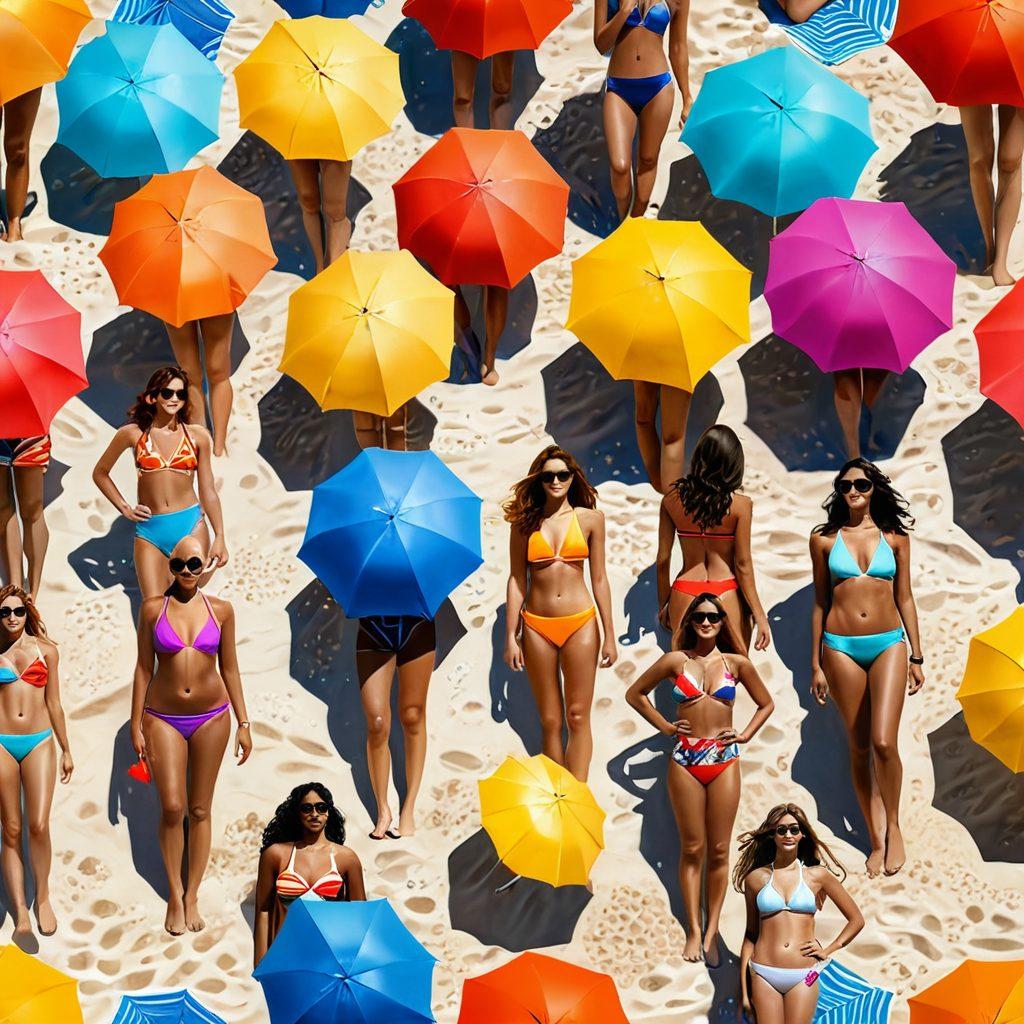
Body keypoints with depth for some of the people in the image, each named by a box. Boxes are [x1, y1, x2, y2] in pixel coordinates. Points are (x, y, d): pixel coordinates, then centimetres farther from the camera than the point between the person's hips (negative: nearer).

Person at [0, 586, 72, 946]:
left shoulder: (45, 650, 6)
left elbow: (54, 704, 11)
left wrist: (66, 750, 12)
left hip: (39, 743, 0)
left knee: (38, 826, -11)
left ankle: (42, 897, 9)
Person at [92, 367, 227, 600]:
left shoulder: (198, 436, 6)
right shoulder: (133, 433, 4)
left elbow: (207, 490, 10)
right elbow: (100, 472, 17)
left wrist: (219, 537, 6)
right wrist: (124, 509, 8)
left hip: (190, 526, 0)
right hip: (149, 529, 0)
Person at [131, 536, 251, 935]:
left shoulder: (221, 610, 1)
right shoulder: (153, 609, -2)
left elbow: (229, 669, 6)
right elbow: (144, 668, 2)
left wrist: (243, 724, 4)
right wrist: (136, 726, 1)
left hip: (211, 717, 1)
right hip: (164, 718, -1)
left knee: (200, 809, 6)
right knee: (172, 808, -8)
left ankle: (192, 896, 15)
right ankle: (174, 895, 9)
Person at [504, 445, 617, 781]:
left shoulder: (590, 519, 3)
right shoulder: (525, 522, 4)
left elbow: (599, 579, 5)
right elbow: (517, 579, 5)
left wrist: (609, 636, 3)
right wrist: (511, 637, 1)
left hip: (580, 623, -1)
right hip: (537, 626, 1)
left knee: (577, 717, -2)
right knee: (550, 722, 6)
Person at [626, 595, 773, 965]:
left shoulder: (736, 663, 5)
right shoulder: (675, 661, 3)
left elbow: (766, 703, 18)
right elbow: (635, 694, 13)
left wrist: (745, 735, 6)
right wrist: (664, 726, 7)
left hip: (724, 760, 0)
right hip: (685, 760, 0)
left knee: (719, 851, 2)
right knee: (692, 849, 2)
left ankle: (711, 931, 9)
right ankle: (694, 931, 6)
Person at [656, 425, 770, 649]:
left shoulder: (672, 499, -1)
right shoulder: (740, 505, -8)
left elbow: (663, 560, 3)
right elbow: (743, 564, -6)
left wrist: (663, 605, 16)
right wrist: (759, 615, 1)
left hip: (684, 594, 2)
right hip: (727, 593, -2)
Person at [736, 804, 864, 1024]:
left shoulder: (818, 876, 5)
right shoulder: (756, 878, 5)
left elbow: (856, 920, 14)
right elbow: (750, 934, 10)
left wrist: (829, 950, 4)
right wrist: (744, 991, 8)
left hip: (803, 978, 0)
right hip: (764, 976, 0)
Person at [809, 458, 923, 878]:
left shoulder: (895, 538, 6)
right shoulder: (824, 540, 5)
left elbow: (904, 599, 10)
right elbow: (820, 603, 9)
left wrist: (916, 657, 7)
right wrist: (816, 664, 7)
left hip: (888, 643, -1)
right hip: (841, 647, 1)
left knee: (883, 742, -14)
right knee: (859, 748, 4)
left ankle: (893, 826, 8)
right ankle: (876, 840, 13)